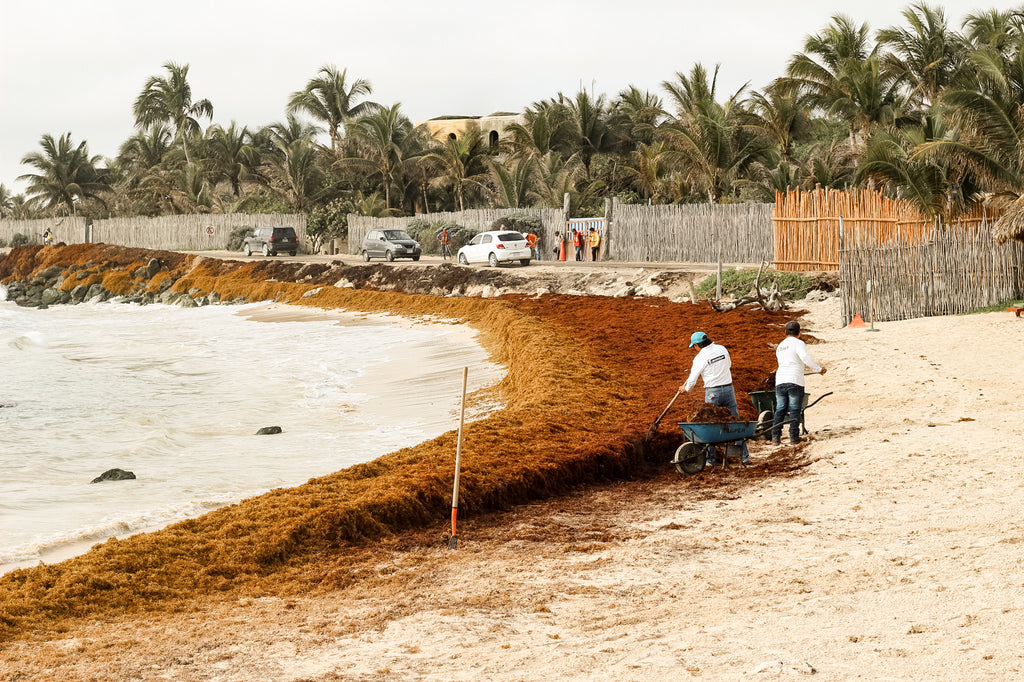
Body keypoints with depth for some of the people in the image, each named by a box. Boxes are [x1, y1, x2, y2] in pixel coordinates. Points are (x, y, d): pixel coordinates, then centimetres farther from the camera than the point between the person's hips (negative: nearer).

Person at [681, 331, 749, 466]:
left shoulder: (700, 358, -9)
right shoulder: (722, 349, 5)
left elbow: (692, 380, -2)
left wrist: (685, 388, 18)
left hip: (712, 392, -4)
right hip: (728, 389, 4)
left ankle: (710, 459, 6)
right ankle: (744, 456, 5)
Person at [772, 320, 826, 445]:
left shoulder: (780, 346, 22)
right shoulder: (798, 343, 0)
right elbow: (805, 357, -18)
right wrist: (818, 368, -11)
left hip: (780, 381, 5)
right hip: (794, 381, -5)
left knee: (780, 410, 7)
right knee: (795, 410, -1)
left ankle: (775, 437, 1)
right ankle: (794, 436, -3)